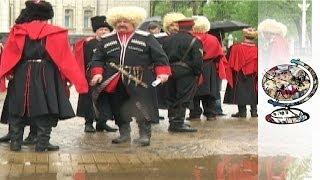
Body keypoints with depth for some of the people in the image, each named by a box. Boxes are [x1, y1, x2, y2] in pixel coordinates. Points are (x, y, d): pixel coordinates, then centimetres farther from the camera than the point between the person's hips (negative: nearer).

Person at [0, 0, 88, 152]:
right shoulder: (56, 33, 0)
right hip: (47, 76, -2)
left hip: (21, 76, 2)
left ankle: (15, 142, 11)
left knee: (18, 111, 11)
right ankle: (42, 144, 2)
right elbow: (66, 58, -2)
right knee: (46, 110, 3)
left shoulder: (18, 32, 4)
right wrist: (78, 80, 0)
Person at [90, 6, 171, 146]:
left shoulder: (146, 38, 3)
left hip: (139, 82, -3)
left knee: (142, 108, -4)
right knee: (118, 109, 10)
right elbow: (98, 59, 12)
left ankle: (145, 135, 7)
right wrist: (98, 73, -3)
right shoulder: (106, 40, 11)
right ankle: (124, 134, 26)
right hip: (114, 82, 3)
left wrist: (162, 72, -12)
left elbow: (160, 57, 0)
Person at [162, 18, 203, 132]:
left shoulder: (168, 40, 10)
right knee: (183, 99, -2)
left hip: (170, 71, 6)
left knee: (172, 97, 14)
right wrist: (197, 73, -2)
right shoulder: (194, 41, -8)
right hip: (186, 73, -6)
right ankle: (178, 123, -6)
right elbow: (198, 60, -13)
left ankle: (173, 121, 21)